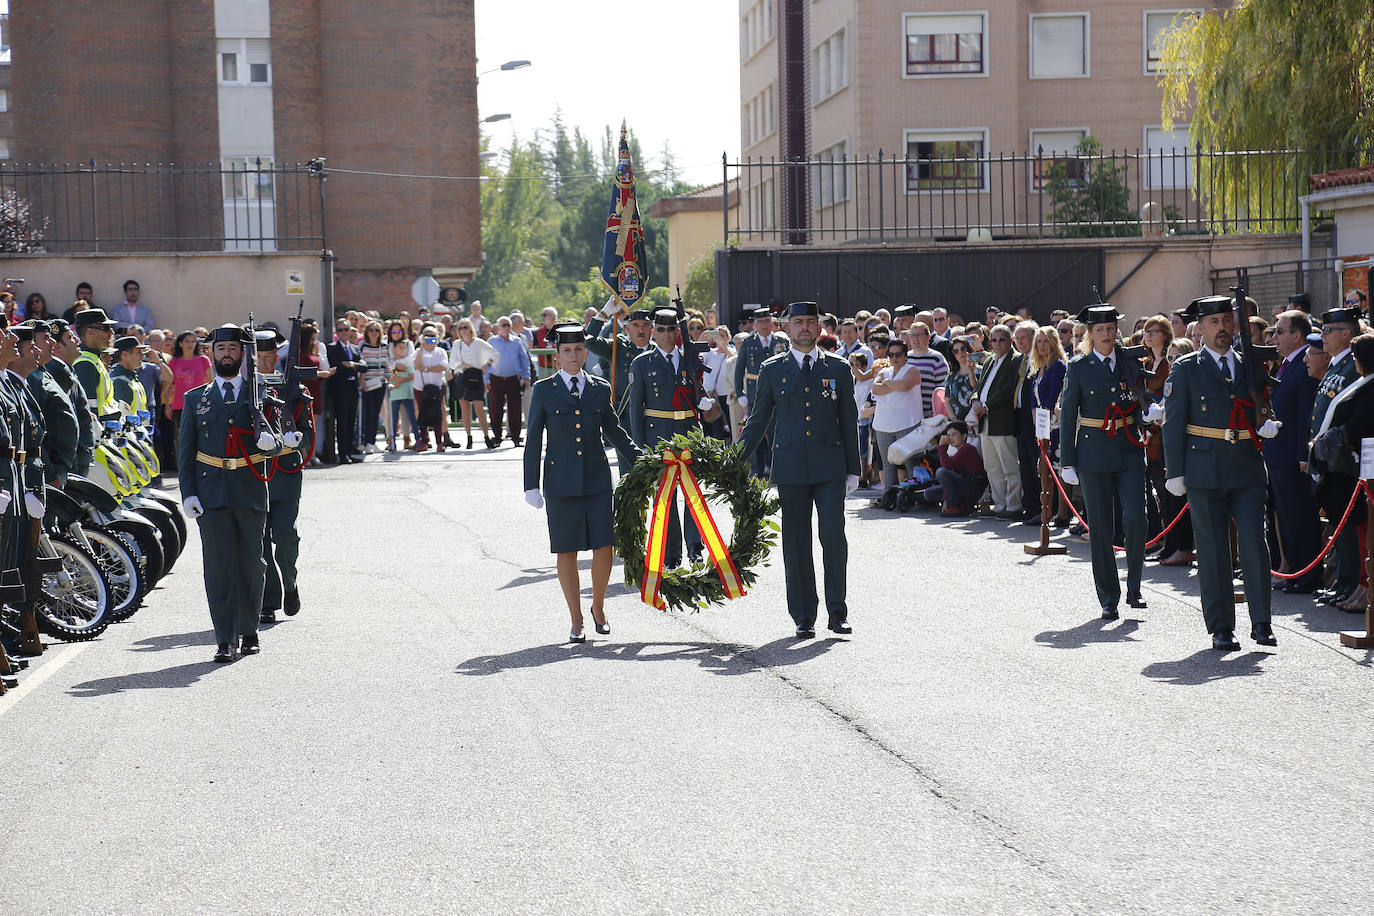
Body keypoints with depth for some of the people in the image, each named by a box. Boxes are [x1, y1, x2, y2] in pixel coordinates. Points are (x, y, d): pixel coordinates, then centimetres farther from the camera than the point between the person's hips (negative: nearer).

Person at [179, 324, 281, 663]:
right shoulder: (195, 399, 11)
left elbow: (276, 442, 4)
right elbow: (186, 452, 10)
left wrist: (271, 442, -20)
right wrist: (188, 493, -2)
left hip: (251, 492, 0)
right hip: (211, 494, 0)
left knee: (251, 564, 5)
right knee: (219, 566, -3)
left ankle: (248, 632, 17)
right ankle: (225, 639, -2)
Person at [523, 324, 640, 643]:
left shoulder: (599, 389, 7)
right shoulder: (544, 390, 1)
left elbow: (613, 431, 20)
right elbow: (533, 441, 2)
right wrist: (531, 486, -1)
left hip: (596, 479, 2)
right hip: (561, 481, -2)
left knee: (604, 545, -4)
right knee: (567, 551, 2)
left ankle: (598, 608, 19)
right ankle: (576, 620, 12)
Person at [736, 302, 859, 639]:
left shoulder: (838, 369, 8)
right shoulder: (772, 370, 8)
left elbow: (849, 422, 10)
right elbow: (758, 421, 12)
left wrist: (853, 469, 6)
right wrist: (735, 460, 3)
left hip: (830, 466, -1)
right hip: (790, 467, 1)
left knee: (834, 536, -8)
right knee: (796, 543, 3)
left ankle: (837, 613, 0)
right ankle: (804, 617, 10)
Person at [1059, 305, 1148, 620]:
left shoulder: (1130, 361, 6)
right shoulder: (1079, 367, 0)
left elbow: (1142, 402, 16)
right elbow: (1068, 415, 2)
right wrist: (1067, 461, -2)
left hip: (1129, 451, 1)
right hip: (1094, 454, -1)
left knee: (1135, 517, -13)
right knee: (1100, 528, 1)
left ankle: (1134, 586, 6)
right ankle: (1109, 599, 9)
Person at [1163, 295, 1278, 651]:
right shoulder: (1186, 368, 2)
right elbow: (1173, 422, 0)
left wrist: (1268, 425, -1)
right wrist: (1175, 472, -5)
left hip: (1247, 471, 2)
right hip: (1205, 472, -2)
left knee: (1254, 542, -6)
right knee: (1213, 551, 1)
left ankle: (1261, 622, 2)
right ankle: (1221, 628, 8)